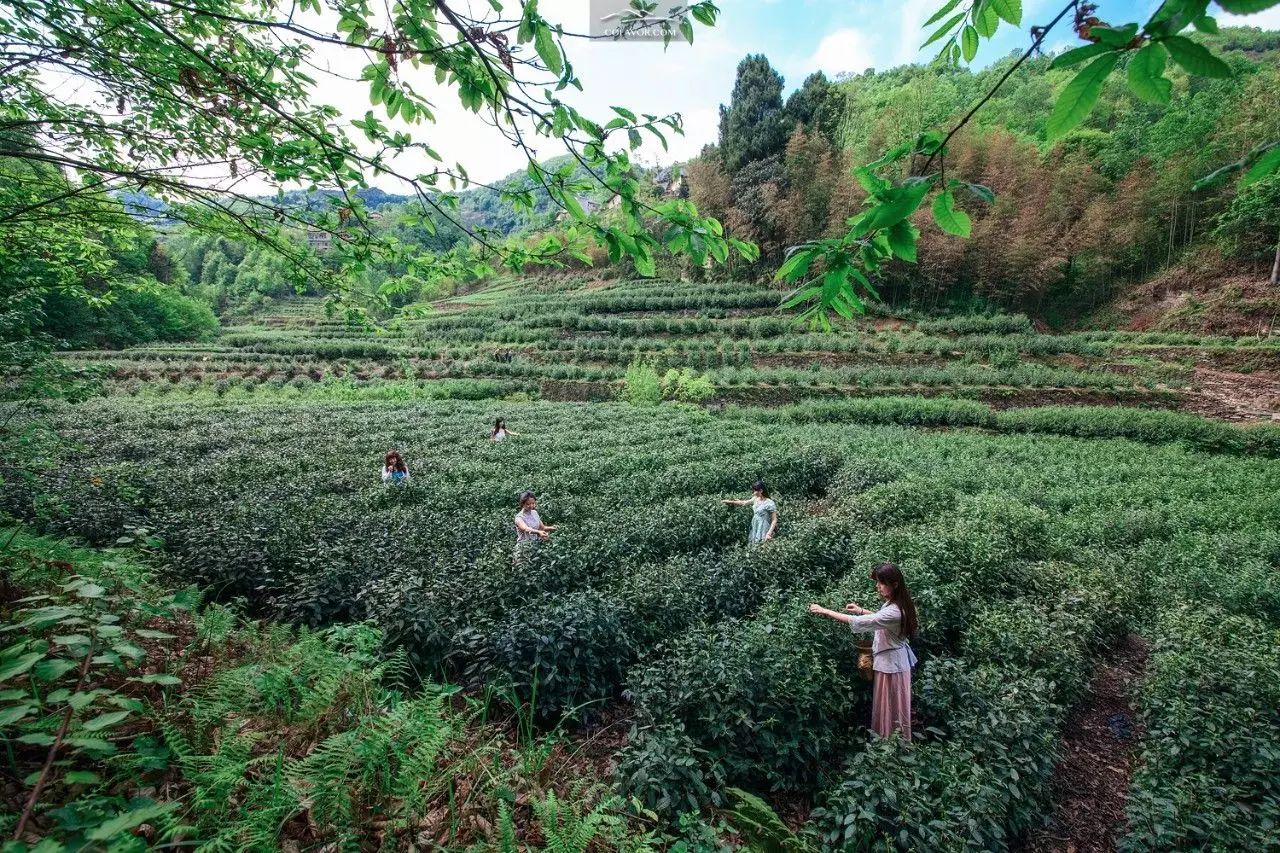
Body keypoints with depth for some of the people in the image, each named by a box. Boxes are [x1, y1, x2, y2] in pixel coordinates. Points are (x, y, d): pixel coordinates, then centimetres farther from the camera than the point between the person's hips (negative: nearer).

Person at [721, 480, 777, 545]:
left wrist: (769, 533, -21)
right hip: (754, 530, 7)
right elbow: (743, 503, 21)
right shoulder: (756, 499, 6)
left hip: (763, 532, -7)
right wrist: (730, 502, 20)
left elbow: (774, 520, -13)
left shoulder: (770, 503, -16)